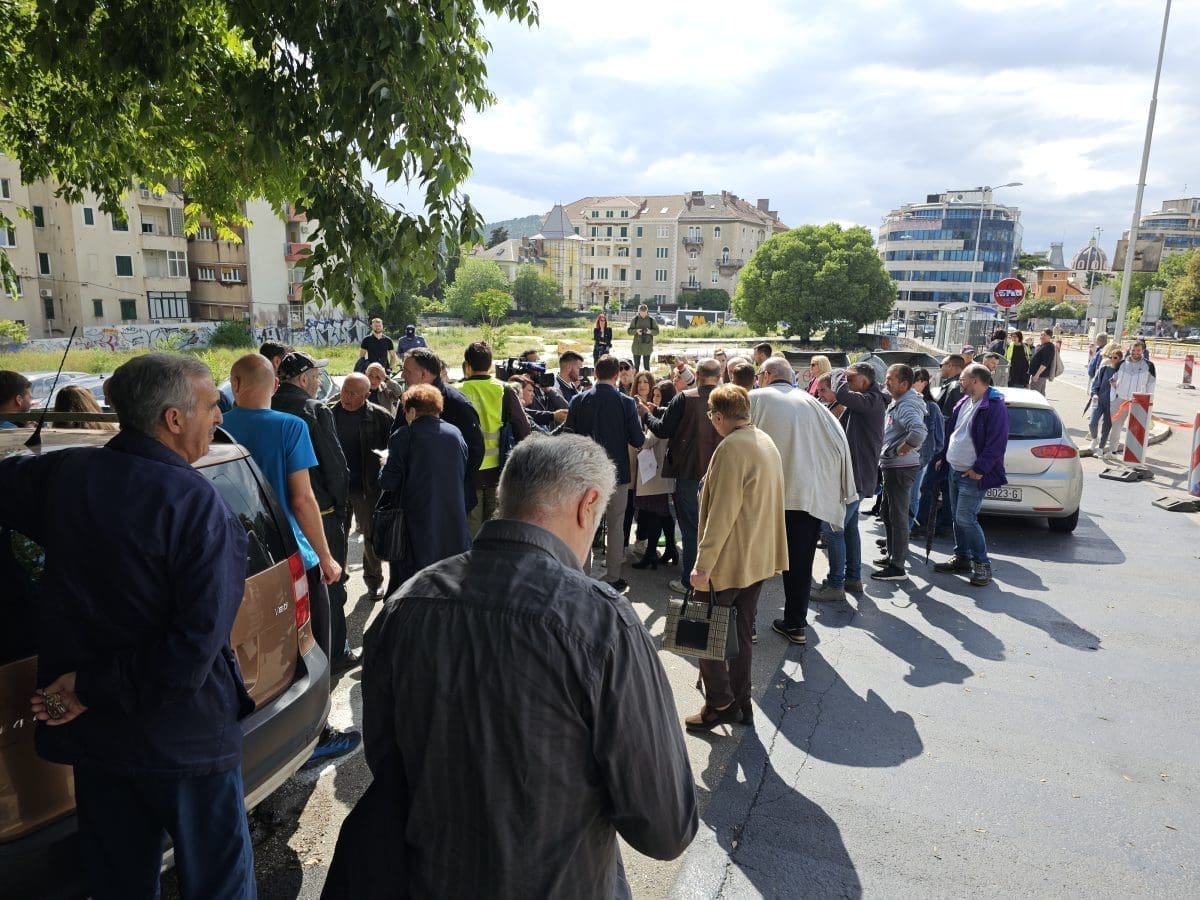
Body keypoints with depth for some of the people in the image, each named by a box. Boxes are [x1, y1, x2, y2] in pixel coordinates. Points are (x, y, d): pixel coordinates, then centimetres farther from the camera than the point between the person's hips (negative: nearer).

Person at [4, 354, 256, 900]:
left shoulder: (64, 473, -6)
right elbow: (194, 647, -27)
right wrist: (94, 690, -15)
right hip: (184, 735, -6)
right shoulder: (197, 504, -23)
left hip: (92, 732, 6)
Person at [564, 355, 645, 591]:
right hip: (617, 473, -2)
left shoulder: (579, 401, -6)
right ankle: (613, 578, 13)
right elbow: (638, 441, -10)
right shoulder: (626, 403, -11)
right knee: (616, 526, 9)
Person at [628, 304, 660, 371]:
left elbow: (657, 332, 3)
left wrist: (650, 331, -18)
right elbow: (629, 331, 4)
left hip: (647, 346, -1)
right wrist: (636, 331, -17)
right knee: (636, 365, 4)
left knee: (646, 365, 5)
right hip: (637, 346, 1)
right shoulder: (635, 319, 2)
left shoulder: (652, 320, 0)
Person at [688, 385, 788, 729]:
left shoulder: (730, 449, -20)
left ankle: (720, 705, 12)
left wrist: (702, 565, -21)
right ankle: (740, 704, 26)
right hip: (759, 558, 9)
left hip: (730, 560, -9)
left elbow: (721, 515, -24)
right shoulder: (767, 442, 9)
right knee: (741, 635, 17)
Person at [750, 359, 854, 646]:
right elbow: (840, 441, 4)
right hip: (809, 494, 3)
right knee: (799, 563, 13)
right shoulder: (809, 401, 8)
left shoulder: (756, 398, -1)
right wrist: (838, 488, 10)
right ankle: (796, 624, 22)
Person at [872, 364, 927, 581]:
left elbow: (918, 432, -37)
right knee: (888, 513, 20)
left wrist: (904, 448, -23)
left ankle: (897, 567, 3)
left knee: (898, 515, -4)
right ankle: (892, 555, 33)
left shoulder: (907, 406, -20)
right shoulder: (896, 402, 13)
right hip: (891, 466, 10)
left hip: (900, 468, -10)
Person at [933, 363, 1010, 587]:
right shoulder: (964, 402, 12)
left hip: (973, 475, -9)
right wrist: (943, 457, 18)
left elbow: (996, 443, -19)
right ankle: (962, 557, 27)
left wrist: (980, 469, -20)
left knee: (965, 519, -11)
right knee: (958, 517, 15)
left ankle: (982, 564, 1)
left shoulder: (994, 407, -15)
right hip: (954, 469, 9)